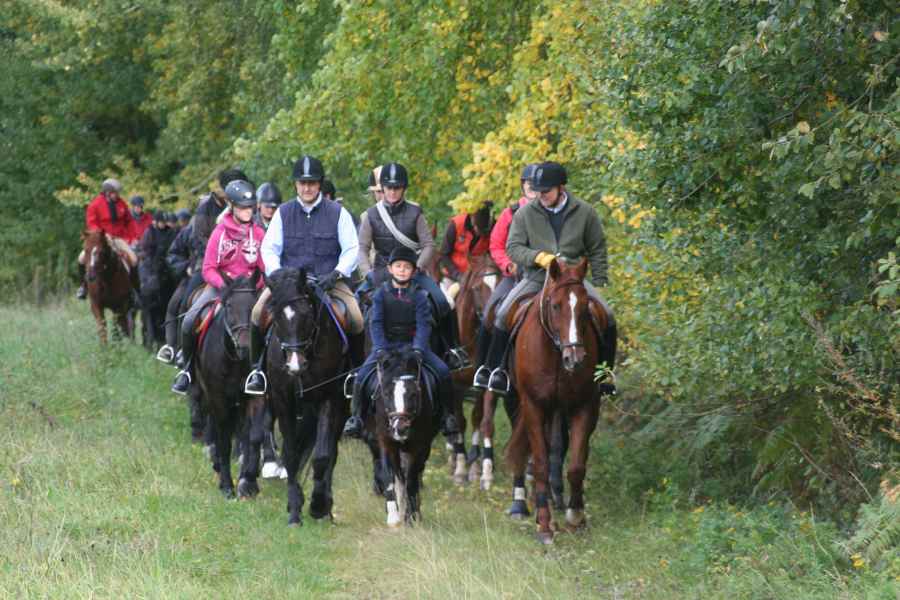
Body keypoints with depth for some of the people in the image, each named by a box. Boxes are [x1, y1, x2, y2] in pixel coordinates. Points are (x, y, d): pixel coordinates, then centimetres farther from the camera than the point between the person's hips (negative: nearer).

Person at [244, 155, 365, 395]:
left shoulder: (337, 212, 4)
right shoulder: (283, 213, 9)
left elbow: (352, 249, 2)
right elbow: (269, 248, 6)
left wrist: (336, 273, -14)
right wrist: (277, 274, -12)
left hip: (328, 279, -1)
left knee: (356, 321, -24)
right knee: (258, 313, -24)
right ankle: (258, 368, -5)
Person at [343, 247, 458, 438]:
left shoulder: (419, 296, 1)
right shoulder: (381, 293, 3)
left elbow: (423, 325, -8)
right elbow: (375, 323, -5)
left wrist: (418, 349, -24)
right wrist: (380, 349, -20)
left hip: (412, 344, 0)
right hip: (386, 344, 0)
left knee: (443, 372, -18)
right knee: (361, 376, -21)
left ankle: (446, 415, -2)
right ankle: (356, 416, -4)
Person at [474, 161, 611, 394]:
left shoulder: (585, 212, 2)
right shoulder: (525, 213, 1)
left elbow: (597, 251, 9)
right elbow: (513, 248, -2)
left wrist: (599, 284, 3)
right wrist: (538, 257, -20)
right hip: (535, 277, 0)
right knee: (504, 313, -21)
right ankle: (492, 368, -6)